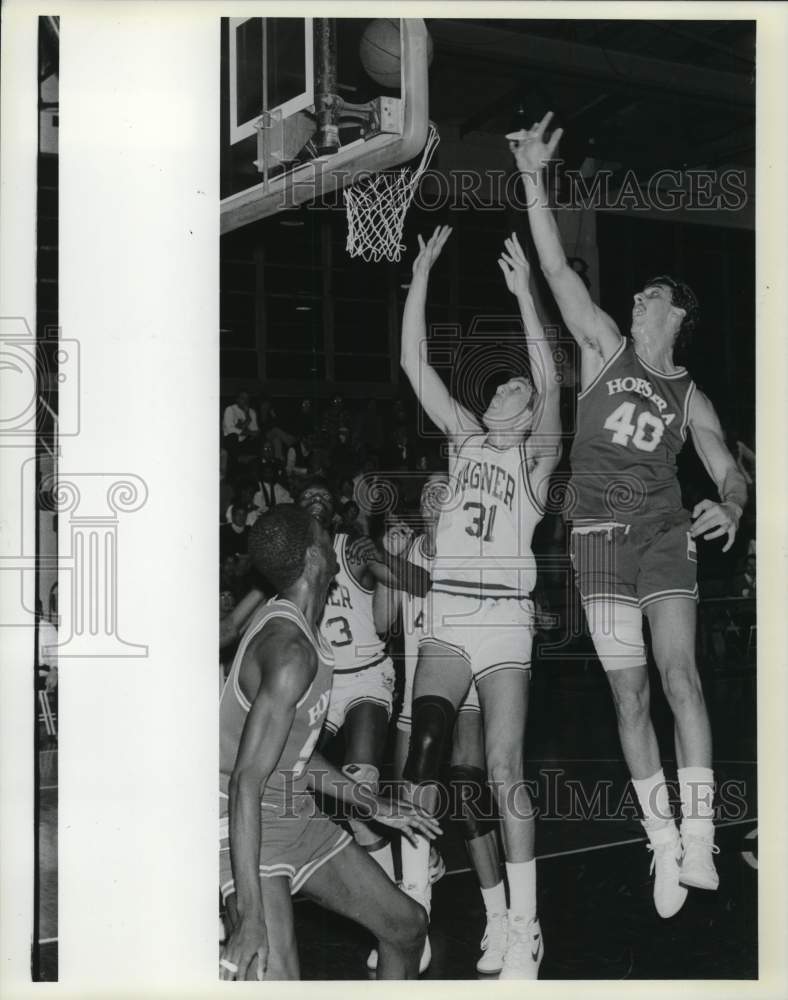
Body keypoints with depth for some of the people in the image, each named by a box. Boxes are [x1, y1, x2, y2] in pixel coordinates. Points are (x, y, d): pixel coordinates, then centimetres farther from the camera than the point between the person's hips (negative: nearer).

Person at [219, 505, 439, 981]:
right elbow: (246, 782, -30)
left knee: (407, 925, 14)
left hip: (297, 814, 10)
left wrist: (374, 806, 21)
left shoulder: (289, 624, 6)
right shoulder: (290, 651, -25)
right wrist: (251, 918, -33)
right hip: (244, 824, -10)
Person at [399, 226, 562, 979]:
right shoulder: (464, 438, 14)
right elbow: (413, 363, 8)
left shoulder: (534, 458, 4)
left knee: (504, 769, -8)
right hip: (444, 615, 4)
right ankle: (411, 914, 7)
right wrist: (421, 270, 3)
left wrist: (523, 294, -20)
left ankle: (525, 927, 2)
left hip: (502, 619, -4)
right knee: (419, 759, -3)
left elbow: (549, 384, -14)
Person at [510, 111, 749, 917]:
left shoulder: (689, 398, 11)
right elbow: (557, 268, 2)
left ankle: (698, 840, -17)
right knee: (629, 693, -1)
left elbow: (730, 475, 11)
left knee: (678, 671, -16)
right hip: (600, 534, 0)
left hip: (665, 531, 0)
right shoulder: (606, 346, 10)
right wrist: (534, 178, -5)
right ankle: (663, 845, 6)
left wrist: (729, 507, -13)